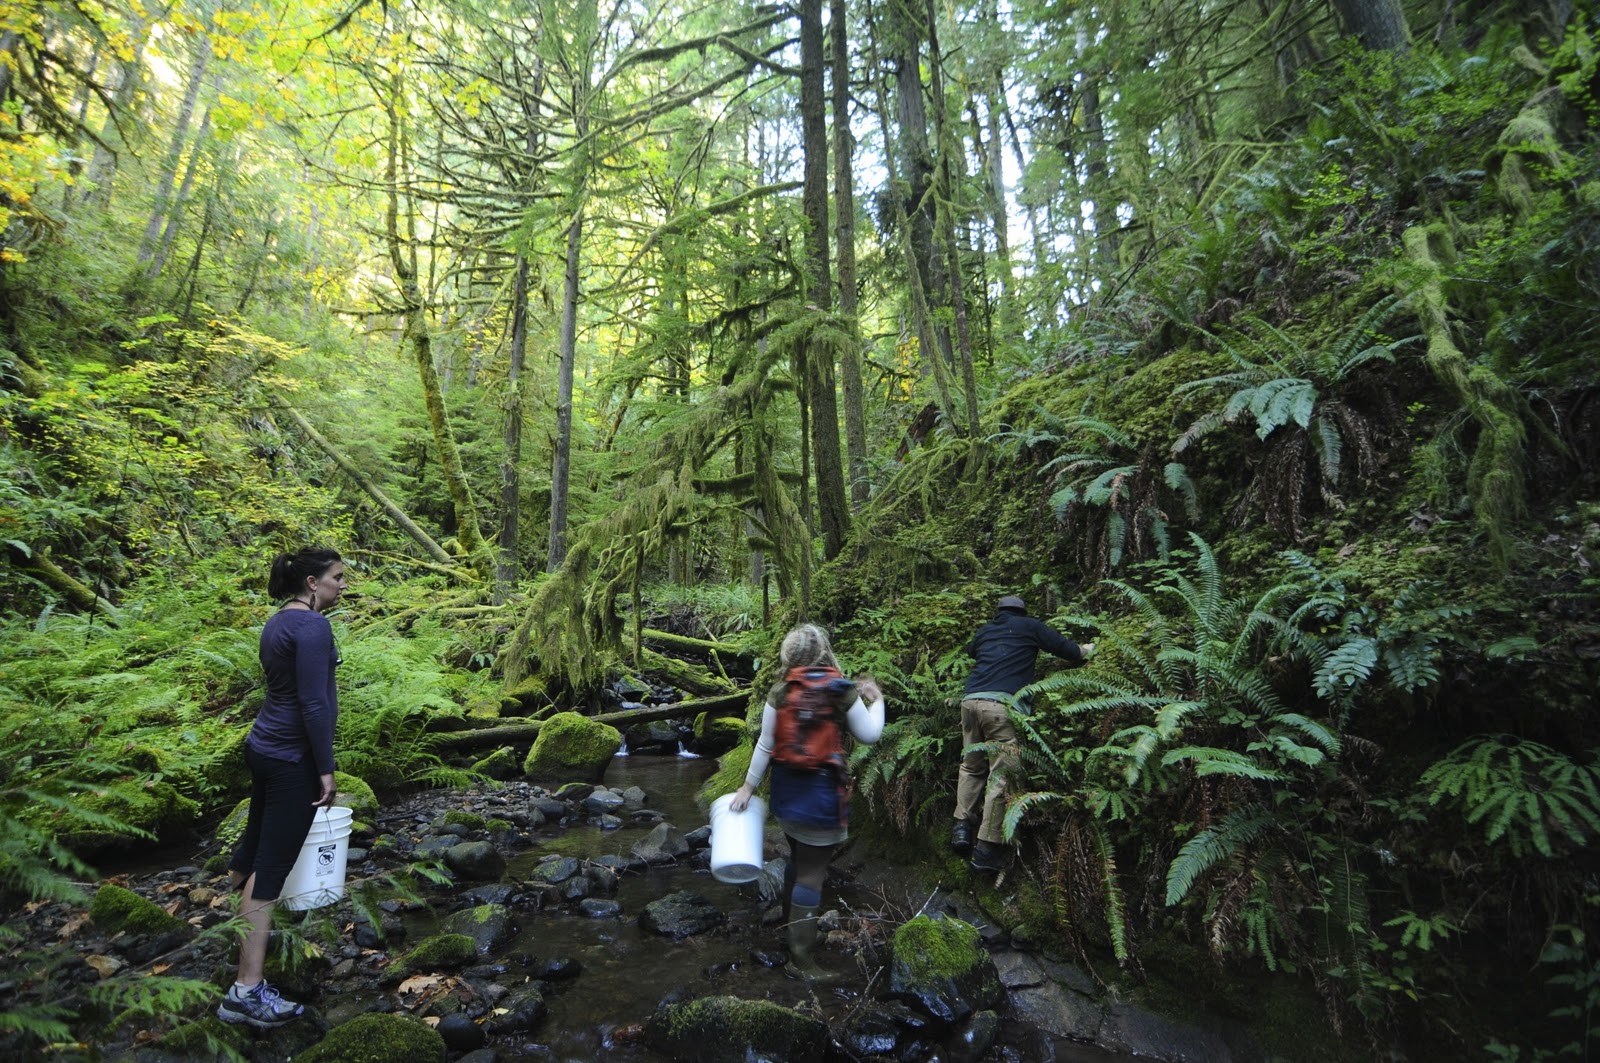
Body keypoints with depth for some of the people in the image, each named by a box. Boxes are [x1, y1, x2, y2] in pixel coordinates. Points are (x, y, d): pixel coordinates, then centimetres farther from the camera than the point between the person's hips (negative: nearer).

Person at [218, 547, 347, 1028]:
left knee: (254, 843, 25)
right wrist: (326, 769, -16)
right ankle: (247, 991, 1)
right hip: (293, 758, -9)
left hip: (263, 747, 9)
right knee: (271, 865, -5)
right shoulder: (312, 626, -19)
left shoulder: (277, 622, 10)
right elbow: (313, 704, -22)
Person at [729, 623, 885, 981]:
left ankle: (792, 924, 42)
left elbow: (765, 743, -1)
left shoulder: (779, 690, -3)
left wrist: (749, 785, 9)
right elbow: (869, 735, -3)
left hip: (786, 786, 5)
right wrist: (875, 699, 12)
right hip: (822, 790, -5)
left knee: (798, 859, 25)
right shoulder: (841, 689, -12)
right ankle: (801, 959, 11)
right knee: (811, 873, 3)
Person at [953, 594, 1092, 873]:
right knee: (1001, 774, -3)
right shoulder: (1030, 627, 15)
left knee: (971, 766, 19)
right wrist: (1087, 649, 35)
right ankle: (988, 848, -4)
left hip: (970, 699, 5)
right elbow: (1071, 652, 14)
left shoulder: (985, 630, 26)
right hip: (1001, 704, -5)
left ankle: (963, 825, 9)